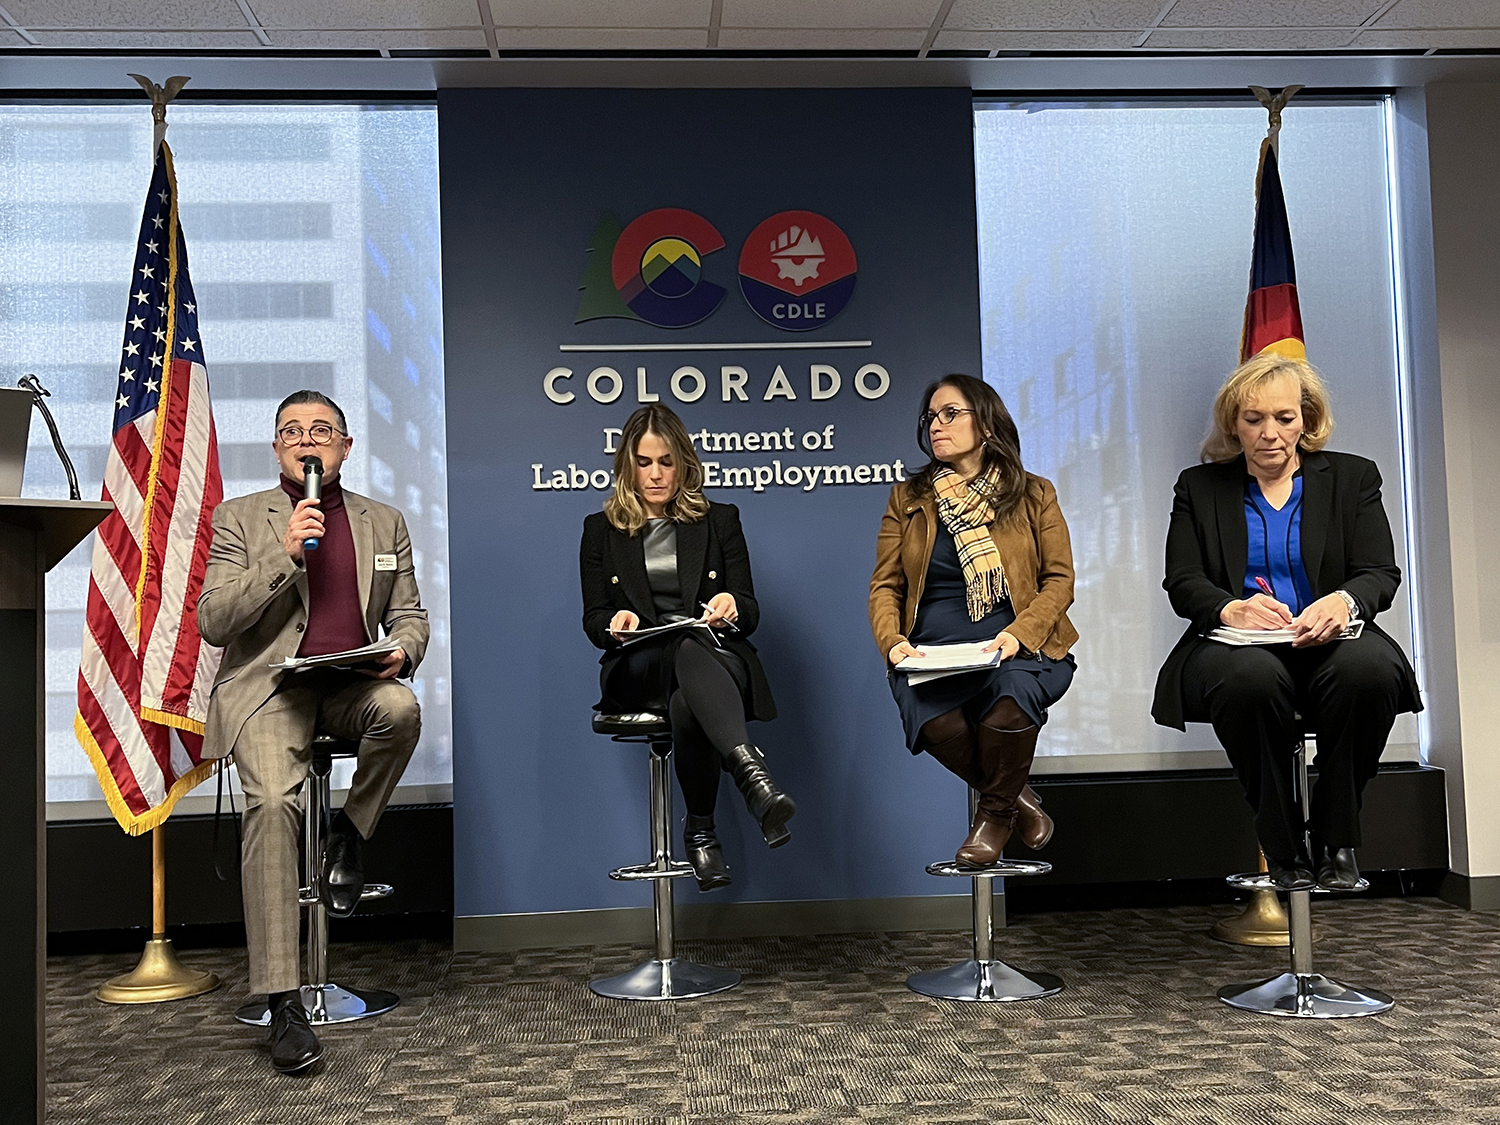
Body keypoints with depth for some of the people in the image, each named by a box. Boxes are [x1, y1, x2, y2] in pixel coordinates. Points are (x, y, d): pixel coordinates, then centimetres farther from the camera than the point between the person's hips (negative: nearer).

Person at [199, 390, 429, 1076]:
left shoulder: (383, 523, 17)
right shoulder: (240, 518, 9)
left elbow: (409, 614, 19)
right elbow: (213, 622, -2)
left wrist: (402, 650, -6)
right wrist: (284, 555, -13)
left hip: (351, 684, 2)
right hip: (270, 687, -2)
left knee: (400, 709, -34)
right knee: (272, 801, -28)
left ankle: (350, 833, -5)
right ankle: (282, 1004, -25)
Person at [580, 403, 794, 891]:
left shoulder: (720, 521, 20)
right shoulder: (601, 530, 20)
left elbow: (750, 612, 11)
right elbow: (593, 618, 12)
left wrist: (732, 608, -16)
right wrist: (616, 624, -14)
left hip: (718, 658, 1)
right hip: (638, 670, -1)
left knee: (687, 703, -41)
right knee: (689, 647, -41)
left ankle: (701, 832, -36)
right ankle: (752, 773, -61)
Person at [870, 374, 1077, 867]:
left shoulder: (1033, 495, 12)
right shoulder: (907, 500, 16)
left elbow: (1060, 580, 5)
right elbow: (884, 585, 11)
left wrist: (1018, 634, -14)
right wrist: (893, 641, -10)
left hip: (1014, 650, -1)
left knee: (1009, 693, -36)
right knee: (936, 721, -32)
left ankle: (995, 811, -4)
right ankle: (1017, 797, 1)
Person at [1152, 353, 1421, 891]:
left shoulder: (1352, 477, 15)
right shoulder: (1199, 487, 14)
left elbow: (1381, 573, 5)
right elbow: (1182, 583, 3)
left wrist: (1346, 600, -21)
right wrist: (1229, 608, -21)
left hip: (1327, 642, 1)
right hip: (1237, 645, -1)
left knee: (1370, 668, -35)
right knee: (1251, 677, -37)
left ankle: (1336, 842, -17)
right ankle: (1284, 851, -20)